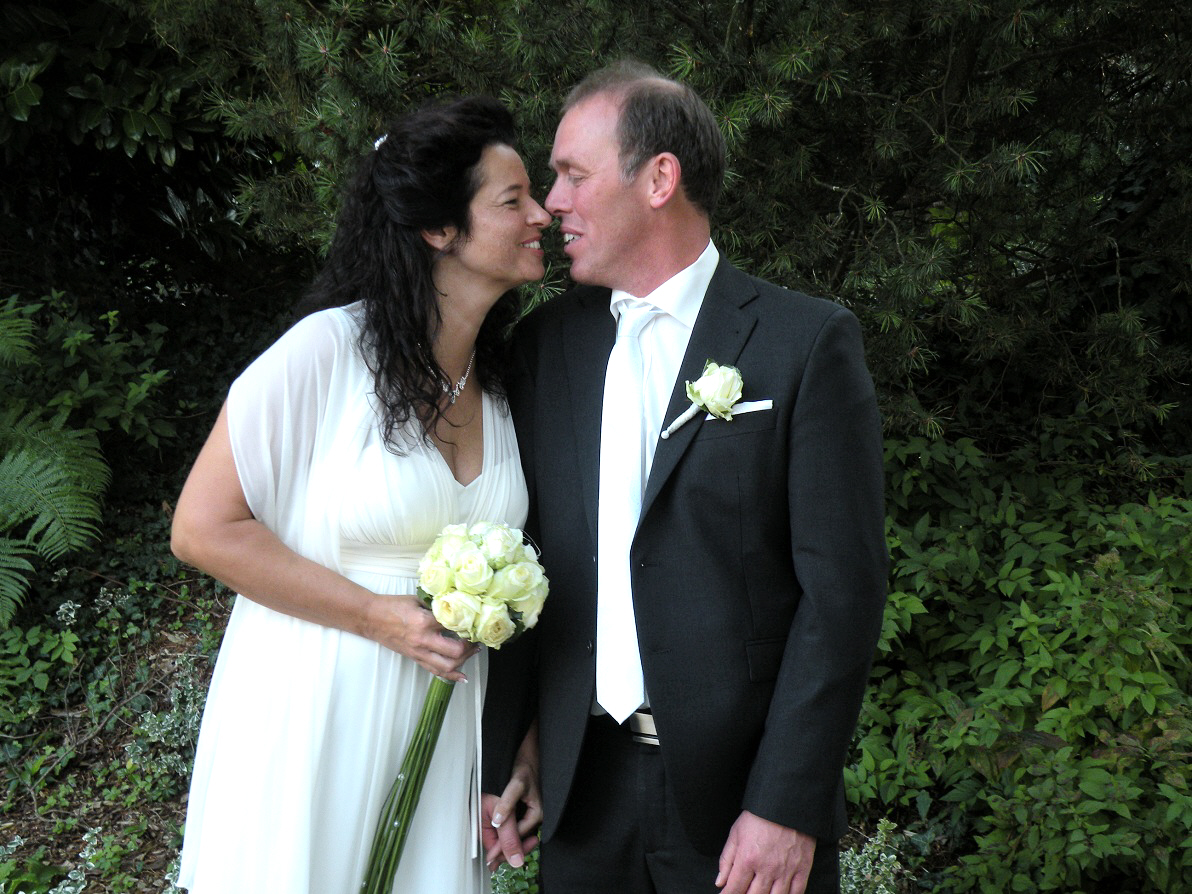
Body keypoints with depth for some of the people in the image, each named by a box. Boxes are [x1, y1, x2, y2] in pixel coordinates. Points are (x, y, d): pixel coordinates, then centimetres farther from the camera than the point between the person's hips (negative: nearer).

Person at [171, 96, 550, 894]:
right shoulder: (329, 350, -15)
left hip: (443, 715, 5)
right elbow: (204, 528, -13)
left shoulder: (505, 375, 5)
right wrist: (377, 616, -17)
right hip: (313, 714, -5)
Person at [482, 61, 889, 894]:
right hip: (584, 786, 4)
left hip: (742, 788, -3)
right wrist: (494, 763, 4)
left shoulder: (806, 341, -7)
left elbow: (842, 589, -10)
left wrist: (787, 805, -14)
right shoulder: (545, 343, 6)